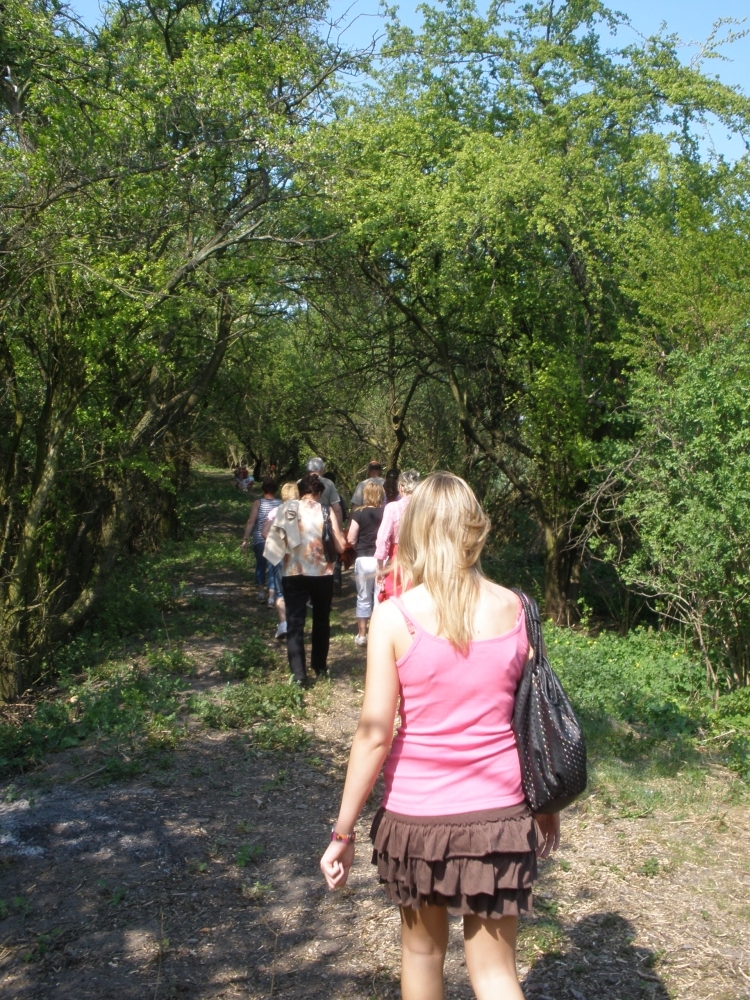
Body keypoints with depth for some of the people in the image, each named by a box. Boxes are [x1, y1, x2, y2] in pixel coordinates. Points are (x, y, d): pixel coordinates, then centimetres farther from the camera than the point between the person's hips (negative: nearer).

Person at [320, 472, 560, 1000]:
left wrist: (343, 831, -2)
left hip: (417, 813, -1)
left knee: (423, 950, 23)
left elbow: (375, 735, -12)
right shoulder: (513, 609, -6)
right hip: (499, 814, 2)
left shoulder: (395, 616, -13)